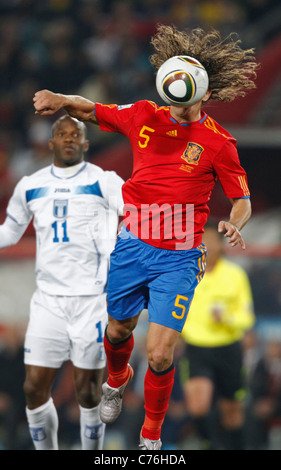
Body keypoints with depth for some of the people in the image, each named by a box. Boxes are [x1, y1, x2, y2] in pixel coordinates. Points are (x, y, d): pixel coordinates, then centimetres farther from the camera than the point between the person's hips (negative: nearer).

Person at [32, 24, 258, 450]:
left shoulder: (217, 142, -8)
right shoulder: (144, 116, 0)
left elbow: (242, 200, -1)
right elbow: (91, 111, 13)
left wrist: (234, 224, -23)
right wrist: (62, 99, -9)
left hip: (179, 258, -3)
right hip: (132, 246, 3)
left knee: (160, 354, -10)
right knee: (119, 330, 22)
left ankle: (152, 434, 15)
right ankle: (117, 381, 58)